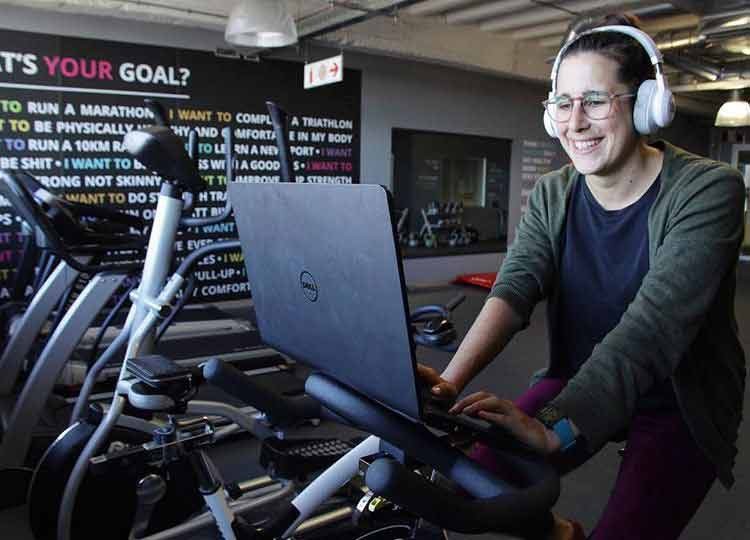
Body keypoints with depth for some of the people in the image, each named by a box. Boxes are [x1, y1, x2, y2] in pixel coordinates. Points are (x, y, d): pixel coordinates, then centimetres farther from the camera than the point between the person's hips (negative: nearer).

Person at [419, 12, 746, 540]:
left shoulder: (707, 190, -18)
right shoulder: (552, 194, -3)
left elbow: (653, 324, -32)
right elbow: (513, 290, -19)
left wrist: (556, 425, -44)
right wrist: (451, 380, -37)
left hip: (676, 404, -3)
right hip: (577, 383, 4)